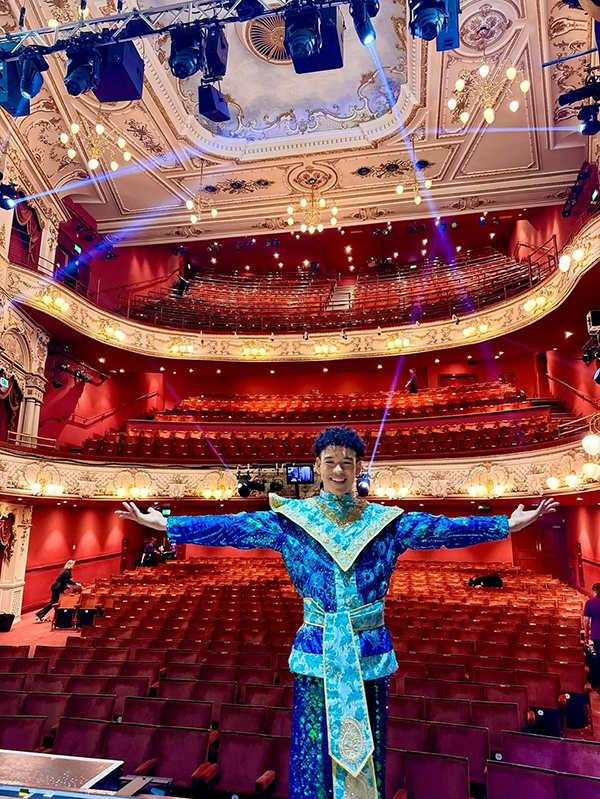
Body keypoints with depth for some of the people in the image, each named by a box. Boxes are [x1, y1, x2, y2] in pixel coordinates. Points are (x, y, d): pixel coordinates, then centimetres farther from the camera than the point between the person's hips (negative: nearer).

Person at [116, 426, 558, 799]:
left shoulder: (386, 522, -1)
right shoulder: (290, 520, -4)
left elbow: (445, 529, -4)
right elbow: (231, 527, -8)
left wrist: (509, 524, -8)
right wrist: (165, 524, -13)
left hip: (370, 649, 1)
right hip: (318, 648, -1)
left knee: (366, 741, 14)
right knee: (315, 741, 10)